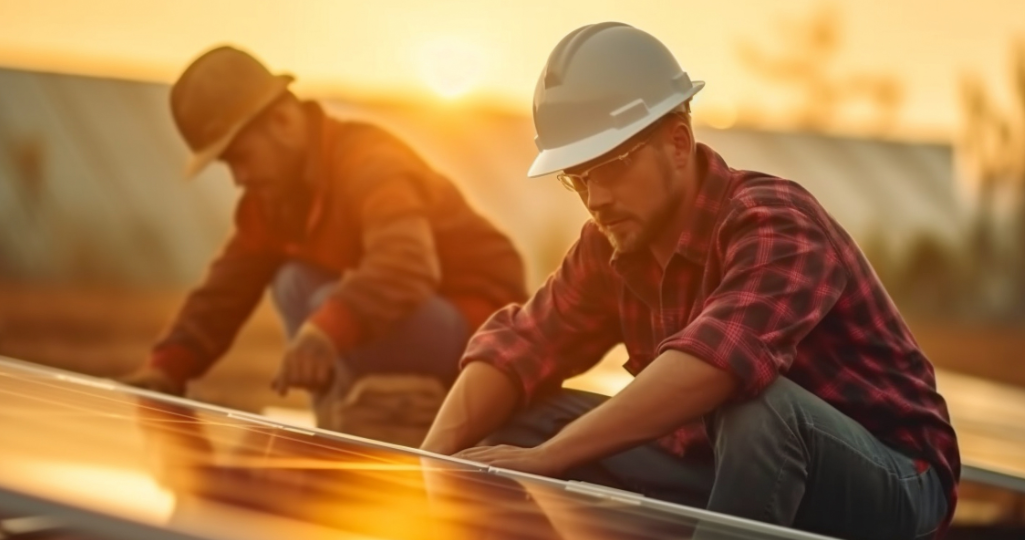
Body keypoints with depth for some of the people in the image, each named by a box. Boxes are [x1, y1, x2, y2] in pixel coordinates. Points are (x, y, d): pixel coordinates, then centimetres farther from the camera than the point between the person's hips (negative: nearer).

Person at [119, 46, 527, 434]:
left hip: (485, 321, -9)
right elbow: (227, 288, 3)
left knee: (333, 308, -28)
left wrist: (326, 331, -55)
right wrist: (168, 367, -12)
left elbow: (405, 267, -41)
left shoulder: (370, 162, -23)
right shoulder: (273, 194, 4)